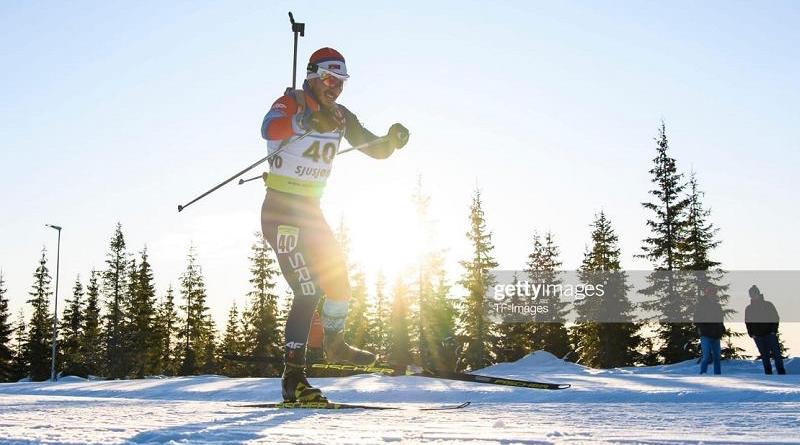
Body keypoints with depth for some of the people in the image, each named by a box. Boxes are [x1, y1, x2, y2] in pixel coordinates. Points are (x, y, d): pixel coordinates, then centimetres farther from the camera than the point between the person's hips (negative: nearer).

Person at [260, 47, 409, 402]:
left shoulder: (340, 116, 7)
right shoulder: (291, 103, -13)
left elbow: (376, 149, 8)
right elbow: (269, 128, -36)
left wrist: (392, 140, -15)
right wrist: (308, 120, -53)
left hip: (310, 210, 8)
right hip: (280, 209, -7)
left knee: (338, 278, 15)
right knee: (307, 291, -16)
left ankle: (335, 344, 41)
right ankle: (293, 378, -13)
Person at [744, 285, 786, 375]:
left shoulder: (768, 305, 1)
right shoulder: (748, 309, 7)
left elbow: (776, 318, 3)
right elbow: (747, 323, 13)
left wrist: (774, 331, -7)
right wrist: (751, 334, 2)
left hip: (770, 334, -2)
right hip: (758, 337, 2)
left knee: (776, 354, -6)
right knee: (764, 356, 5)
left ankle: (781, 373, -3)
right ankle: (768, 374, 8)